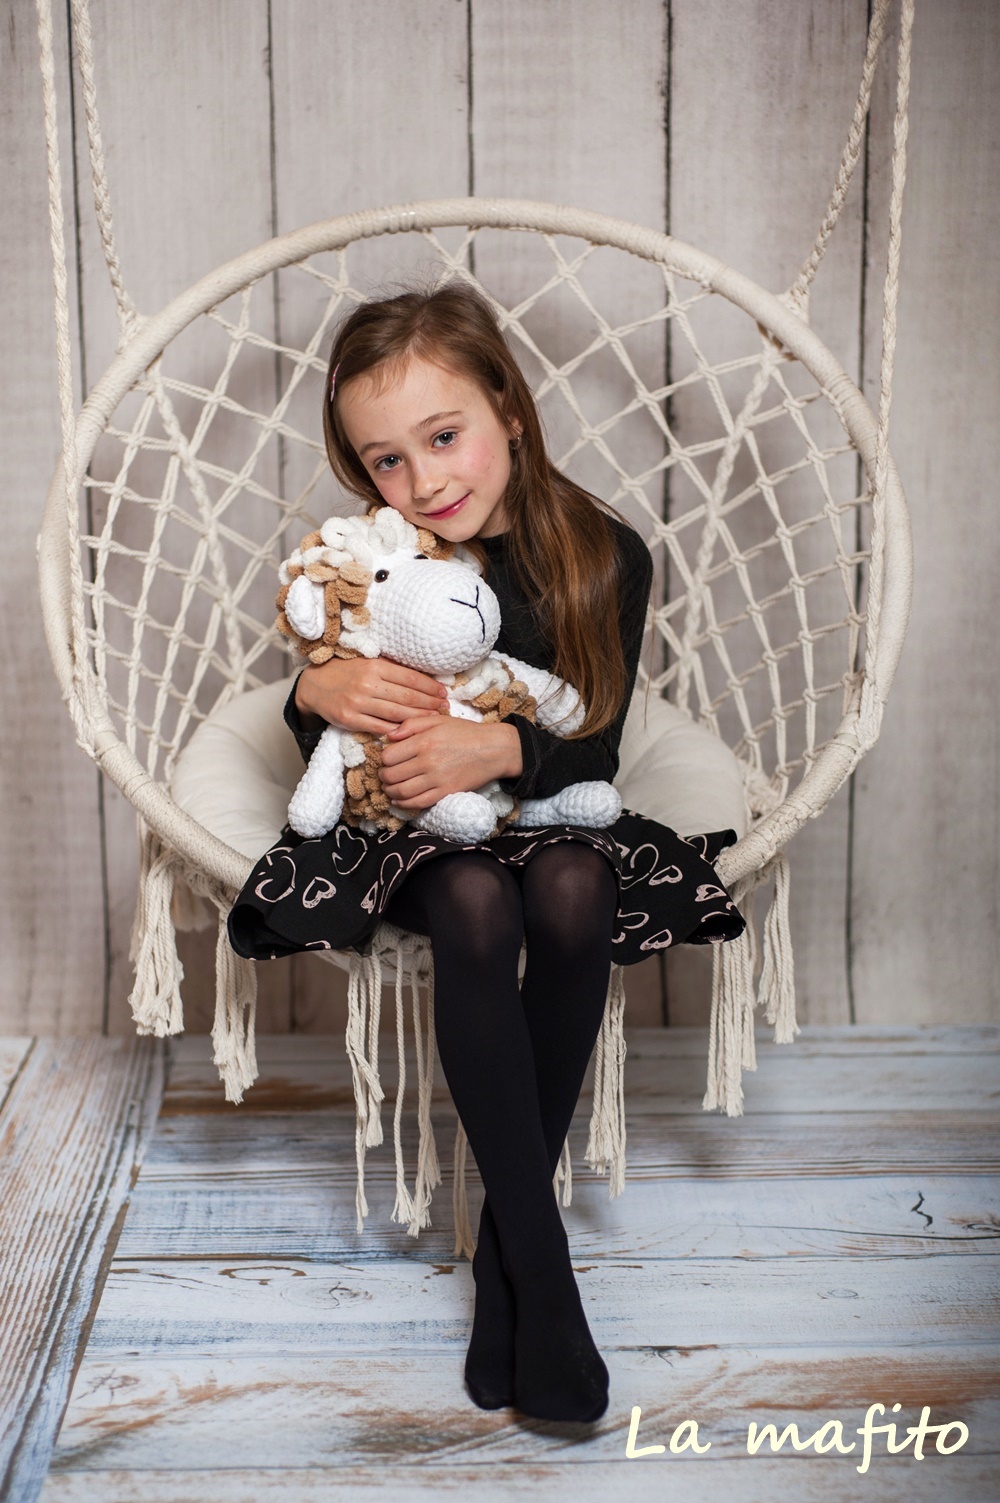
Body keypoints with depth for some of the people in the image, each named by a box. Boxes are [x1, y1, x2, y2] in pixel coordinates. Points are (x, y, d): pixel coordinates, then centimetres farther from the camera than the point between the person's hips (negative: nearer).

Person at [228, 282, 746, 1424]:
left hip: (547, 815, 1)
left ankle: (503, 1229, -17)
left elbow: (594, 750, -8)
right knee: (475, 906, -33)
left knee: (575, 888, -33)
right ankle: (539, 1258, -24)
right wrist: (318, 692, -23)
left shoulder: (605, 557, -7)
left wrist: (500, 750, -29)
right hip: (416, 833, 0)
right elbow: (329, 751, 1)